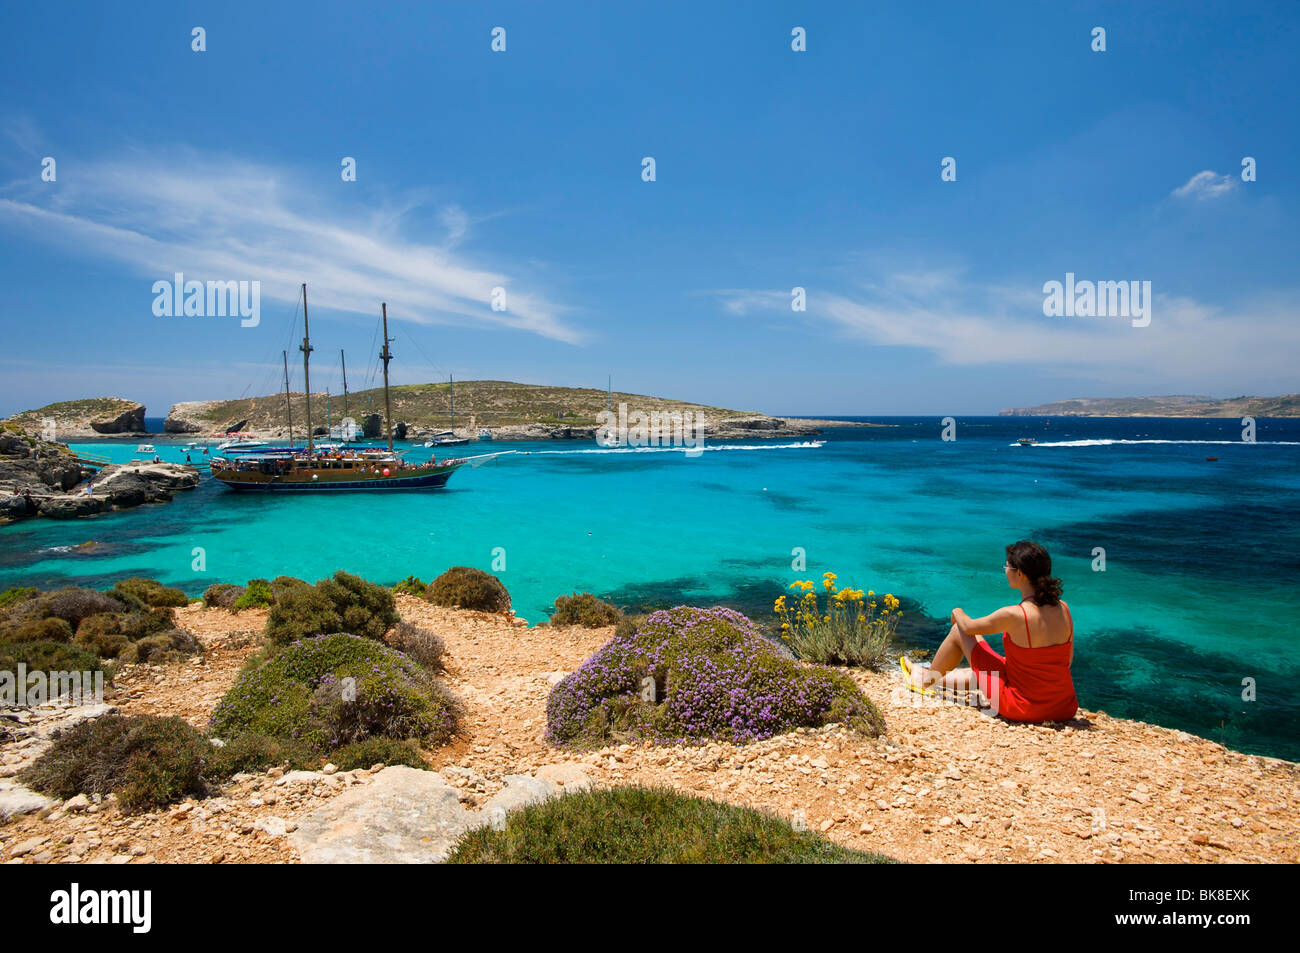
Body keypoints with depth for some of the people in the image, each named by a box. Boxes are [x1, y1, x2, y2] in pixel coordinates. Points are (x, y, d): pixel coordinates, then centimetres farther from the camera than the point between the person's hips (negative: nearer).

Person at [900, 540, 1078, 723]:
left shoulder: (1014, 615, -23)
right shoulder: (1063, 608, -5)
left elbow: (968, 626, -4)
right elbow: (1068, 660, 8)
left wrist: (958, 612, 19)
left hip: (1021, 708, -5)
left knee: (960, 630, 10)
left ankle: (927, 678, 35)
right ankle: (937, 681, 55)